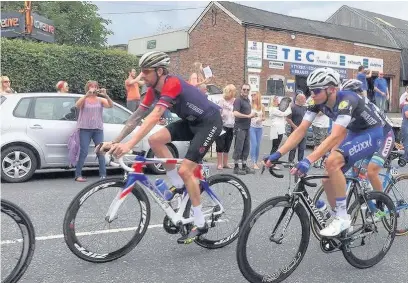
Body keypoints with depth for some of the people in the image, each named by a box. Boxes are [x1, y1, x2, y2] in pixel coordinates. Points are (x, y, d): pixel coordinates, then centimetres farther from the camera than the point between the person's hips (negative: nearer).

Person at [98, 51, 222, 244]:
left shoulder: (172, 84, -28)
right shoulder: (154, 89, -1)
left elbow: (154, 117, -39)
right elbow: (136, 116, -1)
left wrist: (129, 145, -46)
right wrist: (114, 142, -7)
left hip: (210, 122, -8)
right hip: (191, 121, 8)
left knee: (185, 170, -14)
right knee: (155, 140, -10)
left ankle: (200, 224, 0)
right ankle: (178, 185, 6)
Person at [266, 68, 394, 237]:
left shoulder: (346, 101, -32)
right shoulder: (319, 102, -11)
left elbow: (335, 137, -42)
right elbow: (301, 130, -14)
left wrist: (308, 161, -53)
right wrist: (278, 154, -25)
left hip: (379, 134, -7)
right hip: (356, 134, 8)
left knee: (332, 163, -29)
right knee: (328, 180, -4)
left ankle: (343, 218, -16)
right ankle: (339, 219, 16)